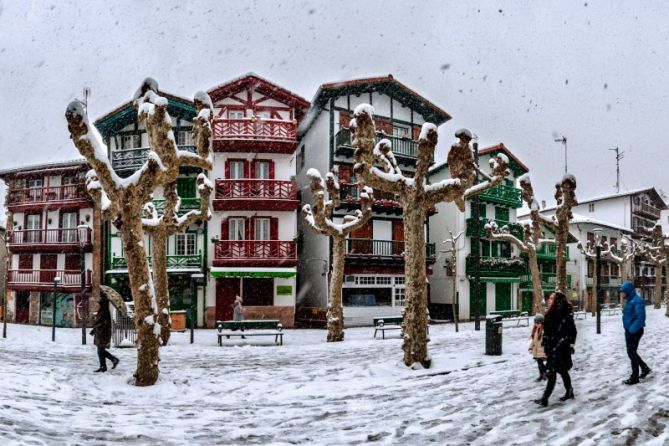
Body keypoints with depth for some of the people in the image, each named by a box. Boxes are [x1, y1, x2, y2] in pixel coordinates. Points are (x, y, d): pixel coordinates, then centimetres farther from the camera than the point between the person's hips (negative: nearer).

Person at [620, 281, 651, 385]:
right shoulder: (629, 301, 10)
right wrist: (628, 329, 11)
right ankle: (645, 368, 34)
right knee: (631, 352, 17)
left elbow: (641, 318, -23)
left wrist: (632, 330, -23)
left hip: (635, 331, -9)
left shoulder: (637, 301, -18)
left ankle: (634, 378, 9)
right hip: (629, 331, 9)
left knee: (631, 353, -1)